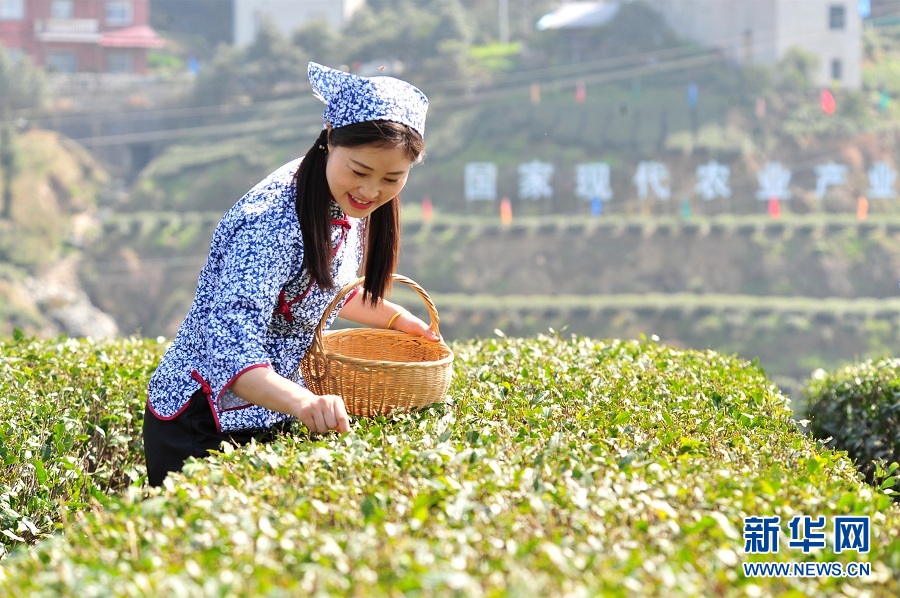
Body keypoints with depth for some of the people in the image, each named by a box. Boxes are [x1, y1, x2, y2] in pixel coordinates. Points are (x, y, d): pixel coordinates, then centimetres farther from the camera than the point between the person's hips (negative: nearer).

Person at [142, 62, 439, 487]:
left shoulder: (346, 205, -3)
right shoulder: (274, 222, -28)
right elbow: (230, 347, -39)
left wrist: (396, 318, 9)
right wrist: (302, 403, -54)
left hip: (268, 416, 8)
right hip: (203, 426, -8)